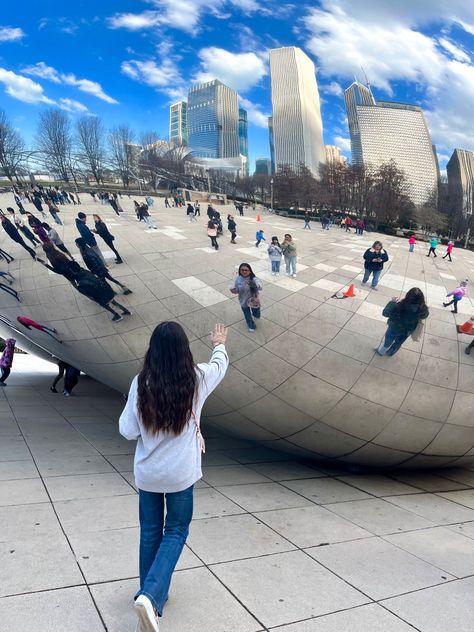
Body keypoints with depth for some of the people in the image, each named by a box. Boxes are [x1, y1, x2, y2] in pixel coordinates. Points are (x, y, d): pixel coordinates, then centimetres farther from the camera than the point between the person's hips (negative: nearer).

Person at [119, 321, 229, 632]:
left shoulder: (141, 384, -13)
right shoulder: (197, 379, -13)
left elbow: (128, 431, -7)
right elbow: (221, 363, 10)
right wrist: (220, 344, 29)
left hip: (147, 473, 2)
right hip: (181, 473, -2)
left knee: (150, 532, 19)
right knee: (175, 532, 14)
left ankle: (151, 593, 35)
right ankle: (151, 596, -3)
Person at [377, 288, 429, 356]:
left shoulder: (399, 307, -41)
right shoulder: (423, 310, -30)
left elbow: (385, 313, -25)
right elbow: (424, 316, -5)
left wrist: (392, 302, -12)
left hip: (394, 328, -3)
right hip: (407, 331, 3)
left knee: (387, 341, 28)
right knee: (398, 343, 31)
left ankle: (381, 351, 53)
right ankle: (390, 353, 57)